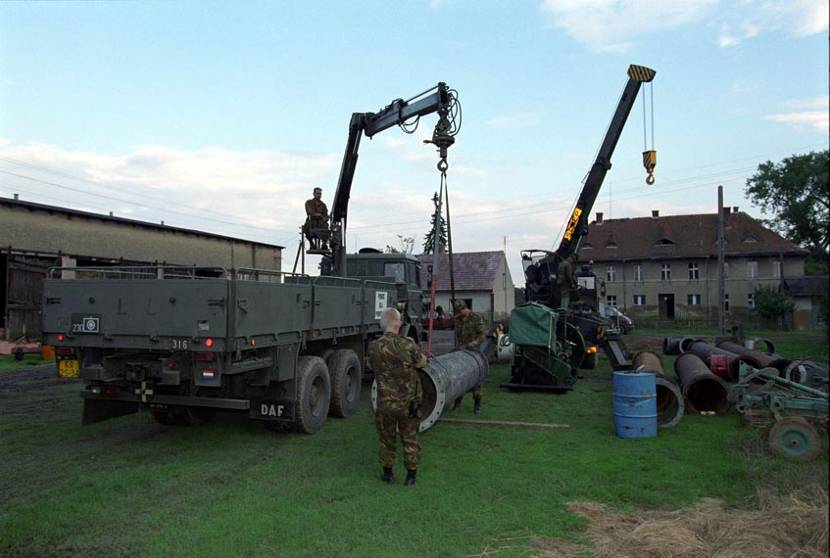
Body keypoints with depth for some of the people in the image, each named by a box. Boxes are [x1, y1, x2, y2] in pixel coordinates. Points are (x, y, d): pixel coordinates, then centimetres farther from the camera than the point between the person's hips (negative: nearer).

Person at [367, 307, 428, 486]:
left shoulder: (373, 347, -12)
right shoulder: (408, 345, -17)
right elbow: (422, 362, 0)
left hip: (385, 403, 1)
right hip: (409, 402, -1)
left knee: (387, 440, 19)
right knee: (410, 439, 16)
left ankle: (388, 474, 31)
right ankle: (411, 476, 24)